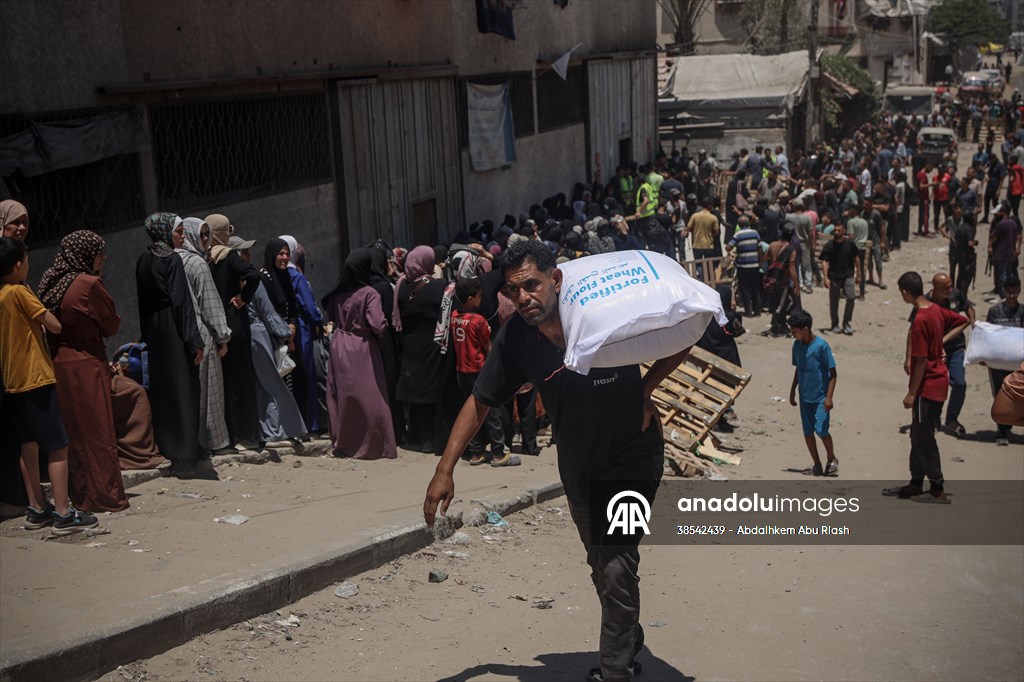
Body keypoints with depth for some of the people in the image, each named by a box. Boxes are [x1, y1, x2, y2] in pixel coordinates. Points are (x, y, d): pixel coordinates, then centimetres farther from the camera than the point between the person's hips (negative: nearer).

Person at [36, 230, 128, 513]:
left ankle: (78, 493, 24)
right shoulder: (89, 284, -16)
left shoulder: (50, 283, 6)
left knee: (72, 431, 16)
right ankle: (106, 497, 5)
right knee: (97, 432, 1)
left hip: (58, 365, 7)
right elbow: (111, 325, -5)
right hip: (86, 366, -7)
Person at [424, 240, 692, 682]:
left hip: (632, 461, -4)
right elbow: (480, 401, -6)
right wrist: (445, 470, -10)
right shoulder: (515, 339, -16)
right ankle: (629, 643, 45)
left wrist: (644, 390, -16)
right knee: (601, 566, 20)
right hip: (578, 470, 4)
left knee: (617, 567, -12)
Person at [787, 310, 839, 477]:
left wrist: (829, 397, -18)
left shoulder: (821, 345, -16)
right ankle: (817, 465, 18)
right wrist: (793, 390, 17)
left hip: (820, 397, -6)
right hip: (805, 397, 6)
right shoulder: (797, 345, 2)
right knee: (807, 432, 6)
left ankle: (832, 459, 12)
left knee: (821, 430, -12)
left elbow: (832, 373, -13)